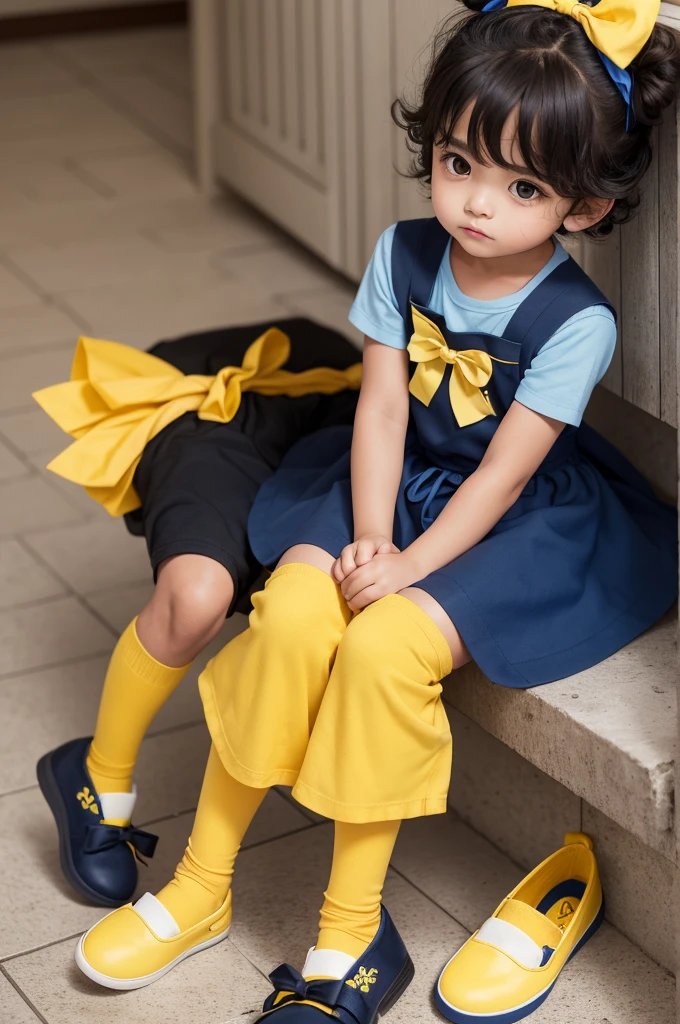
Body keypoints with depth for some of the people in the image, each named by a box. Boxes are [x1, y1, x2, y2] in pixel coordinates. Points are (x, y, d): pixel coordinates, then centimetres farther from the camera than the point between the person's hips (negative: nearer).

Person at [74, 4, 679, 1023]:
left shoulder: (574, 323, -19)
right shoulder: (405, 256, -6)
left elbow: (503, 474, -19)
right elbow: (382, 409, -6)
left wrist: (406, 567, -23)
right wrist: (367, 541, -17)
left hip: (516, 526, -4)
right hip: (395, 483, 4)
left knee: (385, 646, -27)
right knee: (290, 610, -21)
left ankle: (351, 937, -12)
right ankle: (202, 883, -6)